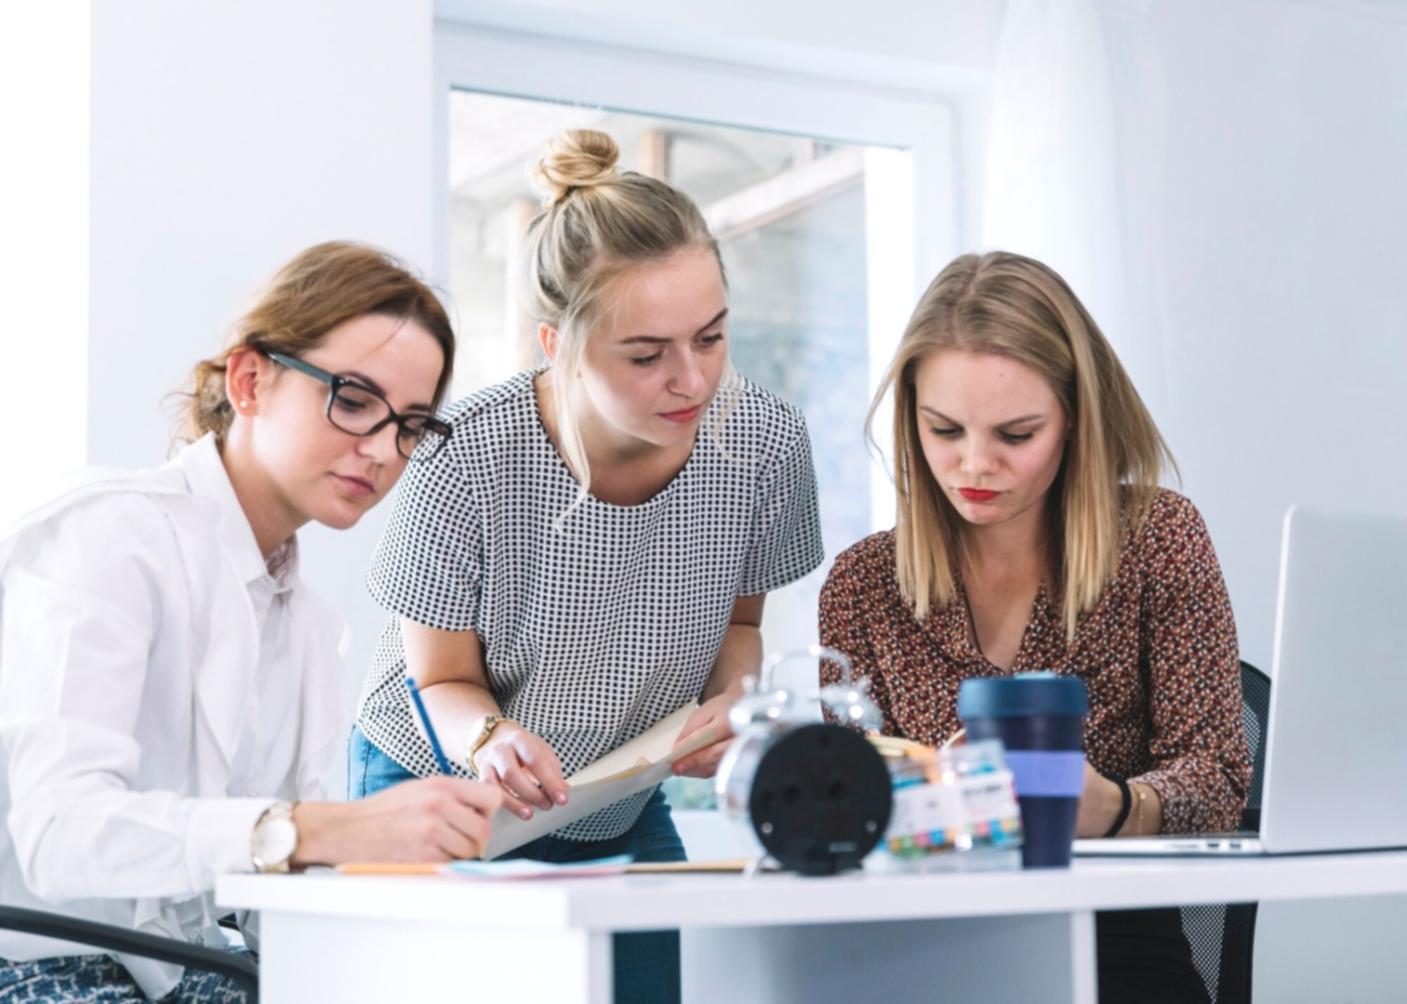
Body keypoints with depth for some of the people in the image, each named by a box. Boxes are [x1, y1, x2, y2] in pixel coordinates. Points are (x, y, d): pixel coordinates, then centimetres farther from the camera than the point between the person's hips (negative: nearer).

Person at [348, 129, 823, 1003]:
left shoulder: (765, 440, -19)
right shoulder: (469, 458, -29)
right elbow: (444, 680, -15)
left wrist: (735, 697, -22)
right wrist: (492, 741, -38)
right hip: (442, 799, -3)